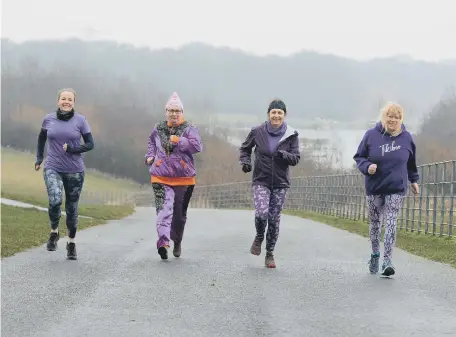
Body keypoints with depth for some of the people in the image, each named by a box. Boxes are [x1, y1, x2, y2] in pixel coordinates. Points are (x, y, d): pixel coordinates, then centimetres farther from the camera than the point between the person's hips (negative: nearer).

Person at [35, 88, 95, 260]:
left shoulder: (80, 120, -4)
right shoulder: (49, 119, 1)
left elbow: (90, 144, -2)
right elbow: (42, 137, 21)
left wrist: (72, 149, -16)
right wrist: (39, 158, 16)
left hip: (75, 170, 0)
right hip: (53, 169, 0)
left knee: (72, 207, 7)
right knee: (55, 201, -23)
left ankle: (71, 243, 25)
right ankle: (54, 232, 3)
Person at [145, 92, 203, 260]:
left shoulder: (189, 129, 0)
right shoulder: (158, 128, 12)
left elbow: (197, 146, -15)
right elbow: (151, 142, 32)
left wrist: (179, 140, -24)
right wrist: (150, 156, 15)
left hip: (183, 177, -1)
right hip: (161, 177, 1)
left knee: (180, 213, 11)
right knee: (164, 208, -17)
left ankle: (177, 241, 32)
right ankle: (163, 241, -30)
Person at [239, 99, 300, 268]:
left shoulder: (291, 135, -2)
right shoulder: (258, 132, -2)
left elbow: (296, 158, -4)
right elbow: (245, 148, 14)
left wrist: (283, 155, -24)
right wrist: (245, 161, -5)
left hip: (280, 184, 1)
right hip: (261, 181, -1)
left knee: (274, 219, 3)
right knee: (261, 213, -21)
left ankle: (270, 254, 19)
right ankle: (259, 237, 12)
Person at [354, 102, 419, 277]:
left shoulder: (406, 137, -1)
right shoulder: (371, 135, -6)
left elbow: (411, 162, 15)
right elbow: (359, 157, 2)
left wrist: (414, 180, 19)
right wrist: (367, 166, -17)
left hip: (396, 188, 0)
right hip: (374, 188, 1)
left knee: (391, 224, -9)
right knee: (375, 222, 11)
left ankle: (387, 261, -12)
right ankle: (375, 254, 31)